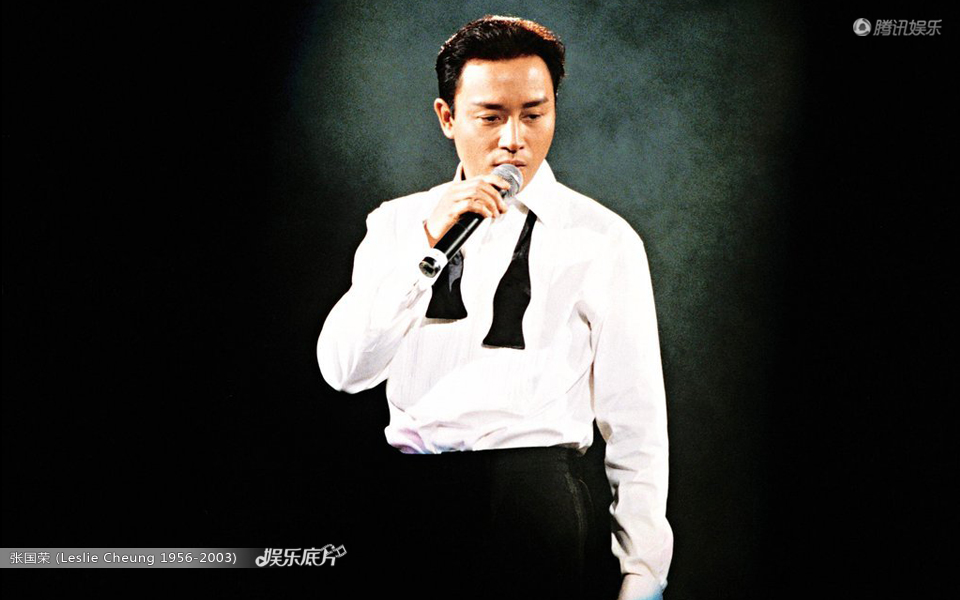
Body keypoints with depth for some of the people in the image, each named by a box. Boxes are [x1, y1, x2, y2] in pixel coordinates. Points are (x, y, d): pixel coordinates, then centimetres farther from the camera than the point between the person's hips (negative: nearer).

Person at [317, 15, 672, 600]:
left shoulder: (602, 239, 5)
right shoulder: (398, 223, 13)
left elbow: (635, 420, 4)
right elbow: (344, 371, 0)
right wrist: (426, 245, -11)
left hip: (529, 469, -1)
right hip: (403, 480, 2)